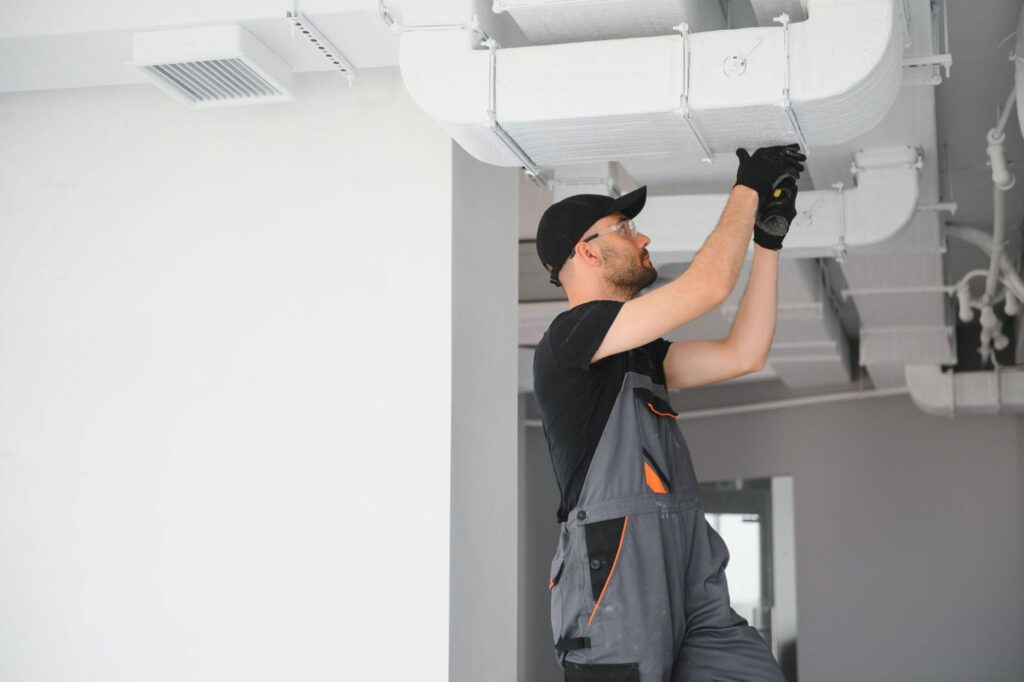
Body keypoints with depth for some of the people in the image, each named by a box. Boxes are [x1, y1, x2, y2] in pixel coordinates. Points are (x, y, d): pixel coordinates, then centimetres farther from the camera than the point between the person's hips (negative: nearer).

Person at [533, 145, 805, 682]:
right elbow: (709, 286, -10)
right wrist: (748, 189, 4)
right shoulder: (569, 338, -5)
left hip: (690, 580, 8)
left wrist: (768, 239, 18)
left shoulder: (639, 355, 24)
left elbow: (743, 354, 20)